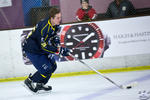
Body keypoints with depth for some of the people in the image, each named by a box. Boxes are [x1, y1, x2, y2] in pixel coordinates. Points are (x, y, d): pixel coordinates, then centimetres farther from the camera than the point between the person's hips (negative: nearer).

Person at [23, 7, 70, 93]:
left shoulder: (56, 24, -5)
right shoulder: (44, 27, -33)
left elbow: (55, 34, 17)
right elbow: (44, 46, -32)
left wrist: (57, 44, -1)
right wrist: (59, 50, -32)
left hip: (41, 48, 9)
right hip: (32, 50, -9)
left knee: (53, 66, 10)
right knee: (46, 69, -13)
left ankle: (40, 84, 25)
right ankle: (29, 82, 7)